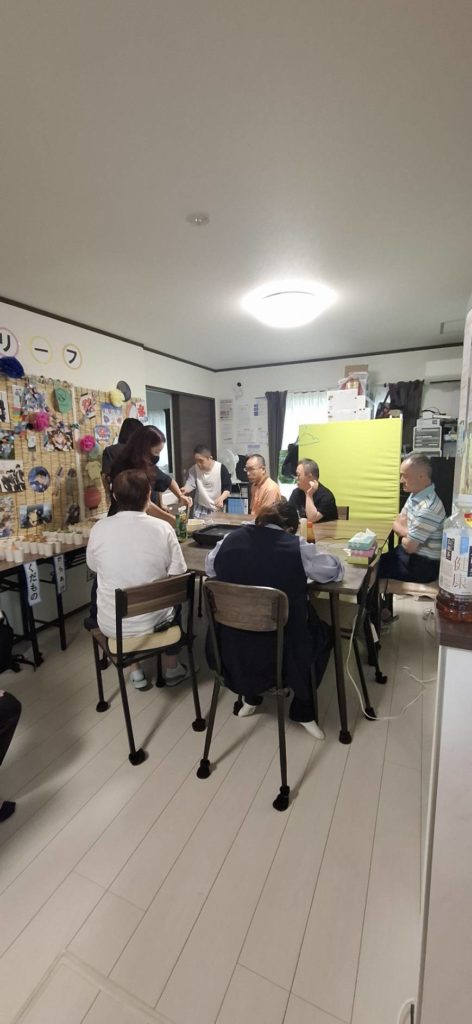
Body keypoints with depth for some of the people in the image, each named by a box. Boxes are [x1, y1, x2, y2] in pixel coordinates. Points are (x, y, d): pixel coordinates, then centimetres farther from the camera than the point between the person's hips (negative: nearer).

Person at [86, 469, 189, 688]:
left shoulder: (99, 528, -13)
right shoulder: (163, 528, -16)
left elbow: (94, 567, 5)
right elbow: (177, 578, -7)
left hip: (113, 625, 1)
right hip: (155, 621, -1)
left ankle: (136, 672, 34)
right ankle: (172, 669, 38)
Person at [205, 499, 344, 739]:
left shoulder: (230, 539, -5)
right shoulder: (297, 547, -14)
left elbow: (209, 567, 15)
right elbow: (337, 570, 2)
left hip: (233, 648, 3)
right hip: (281, 650, -3)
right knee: (323, 634, 26)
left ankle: (250, 698, 45)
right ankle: (303, 711, 34)